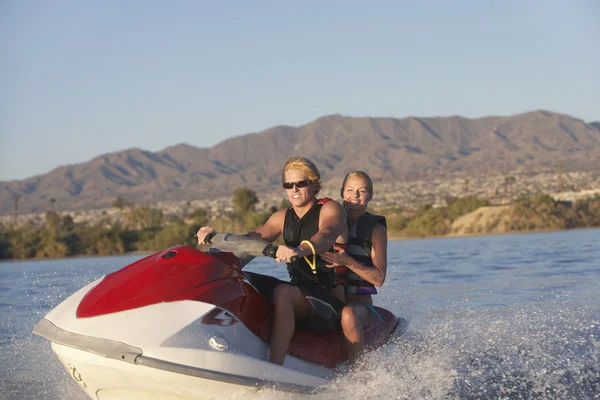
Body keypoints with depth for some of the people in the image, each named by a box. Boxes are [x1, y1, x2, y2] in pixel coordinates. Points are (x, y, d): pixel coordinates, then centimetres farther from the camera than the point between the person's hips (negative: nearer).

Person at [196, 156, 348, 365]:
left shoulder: (331, 209, -5)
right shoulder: (283, 217, 15)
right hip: (298, 289, 7)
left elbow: (326, 236, -27)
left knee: (283, 292, -37)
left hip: (331, 297, -7)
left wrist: (300, 250, -49)